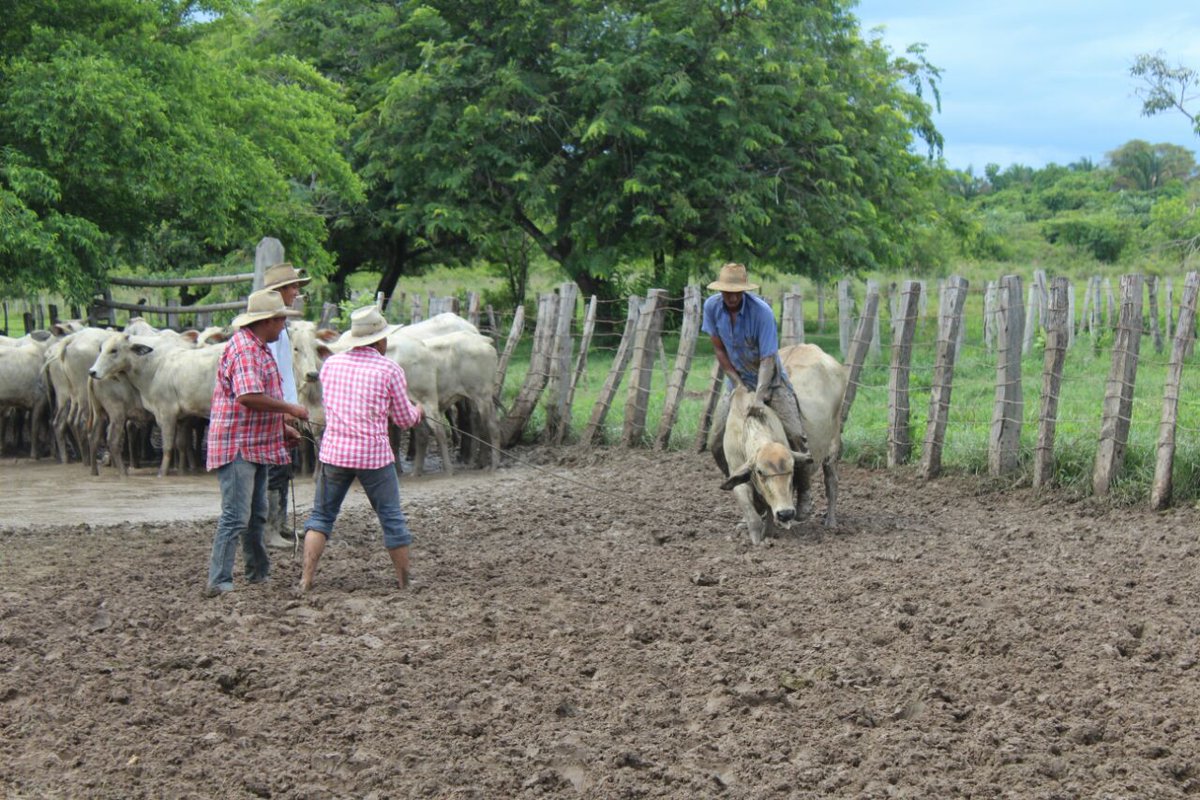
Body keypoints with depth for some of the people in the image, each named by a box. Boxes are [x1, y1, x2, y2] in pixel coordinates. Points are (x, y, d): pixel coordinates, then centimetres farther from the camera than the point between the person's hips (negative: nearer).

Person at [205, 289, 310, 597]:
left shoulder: (258, 348, 18)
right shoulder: (244, 349, -17)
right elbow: (248, 396, -28)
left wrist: (281, 427, 20)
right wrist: (290, 408, -18)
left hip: (257, 446, 11)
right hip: (238, 447, -11)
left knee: (257, 514, 19)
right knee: (236, 516, -11)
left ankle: (258, 573, 30)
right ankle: (219, 582, -10)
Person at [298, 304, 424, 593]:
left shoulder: (330, 364, 6)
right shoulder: (390, 370, -5)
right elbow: (405, 420, 1)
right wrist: (418, 410, 24)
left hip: (334, 452, 3)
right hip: (374, 455, -3)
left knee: (321, 515, 12)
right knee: (392, 518, 10)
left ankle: (306, 580, 3)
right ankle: (405, 583, 17)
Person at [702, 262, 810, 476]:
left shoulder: (762, 311, -25)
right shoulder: (712, 306, -12)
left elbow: (768, 358, -26)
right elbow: (719, 349, -1)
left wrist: (759, 397, -36)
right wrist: (737, 381, -10)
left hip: (770, 380, -4)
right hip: (738, 381, 4)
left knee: (795, 435, -16)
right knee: (716, 443, -3)